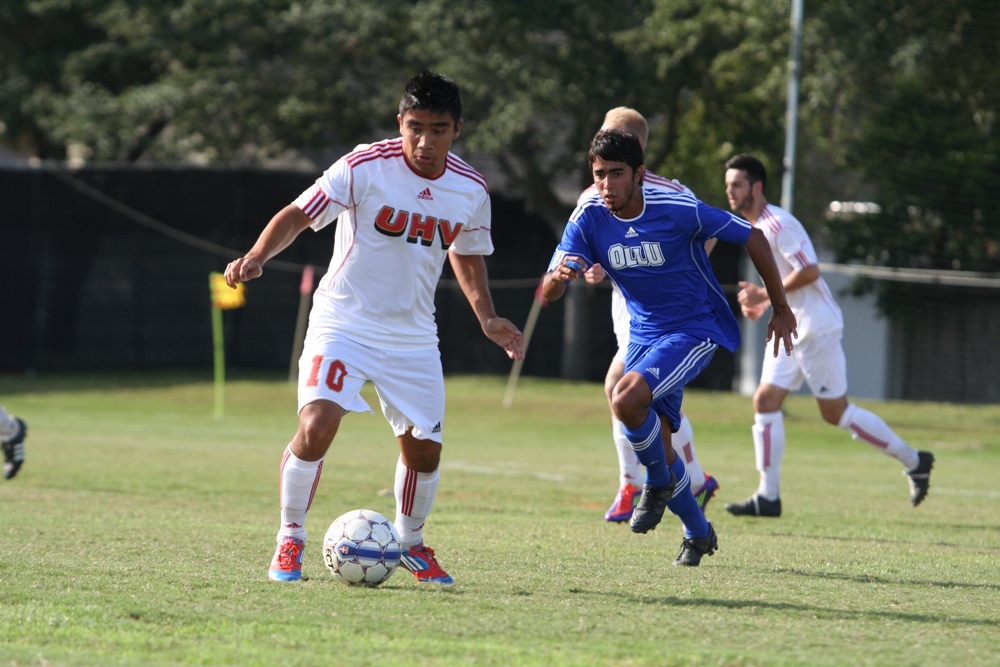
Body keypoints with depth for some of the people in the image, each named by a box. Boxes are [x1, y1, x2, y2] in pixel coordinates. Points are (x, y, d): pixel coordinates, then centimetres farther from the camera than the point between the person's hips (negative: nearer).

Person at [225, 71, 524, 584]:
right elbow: (298, 214, -11)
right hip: (343, 322, -4)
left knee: (424, 447, 5)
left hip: (413, 335, 4)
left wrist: (487, 318, 7)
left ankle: (410, 542, 32)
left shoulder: (471, 190, -2)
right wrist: (256, 257, -27)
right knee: (316, 426, -21)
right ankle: (290, 541, -3)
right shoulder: (364, 167, -16)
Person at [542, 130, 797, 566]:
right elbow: (548, 293, -14)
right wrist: (559, 275, -40)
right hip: (643, 334, 6)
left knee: (627, 398, -29)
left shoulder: (679, 210, -22)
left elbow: (752, 238, -10)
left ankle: (659, 482, -3)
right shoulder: (589, 219, -10)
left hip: (695, 330, -6)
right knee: (654, 443, 6)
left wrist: (781, 309, -4)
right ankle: (698, 533, 29)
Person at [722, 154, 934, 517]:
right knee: (765, 401, -1)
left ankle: (914, 461, 10)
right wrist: (762, 302, 12)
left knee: (836, 412, -3)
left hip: (816, 330, -10)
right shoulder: (755, 228, 14)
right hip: (790, 330, 10)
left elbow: (809, 271, -24)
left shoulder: (777, 224, -17)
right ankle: (768, 497, 0)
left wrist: (765, 295, -19)